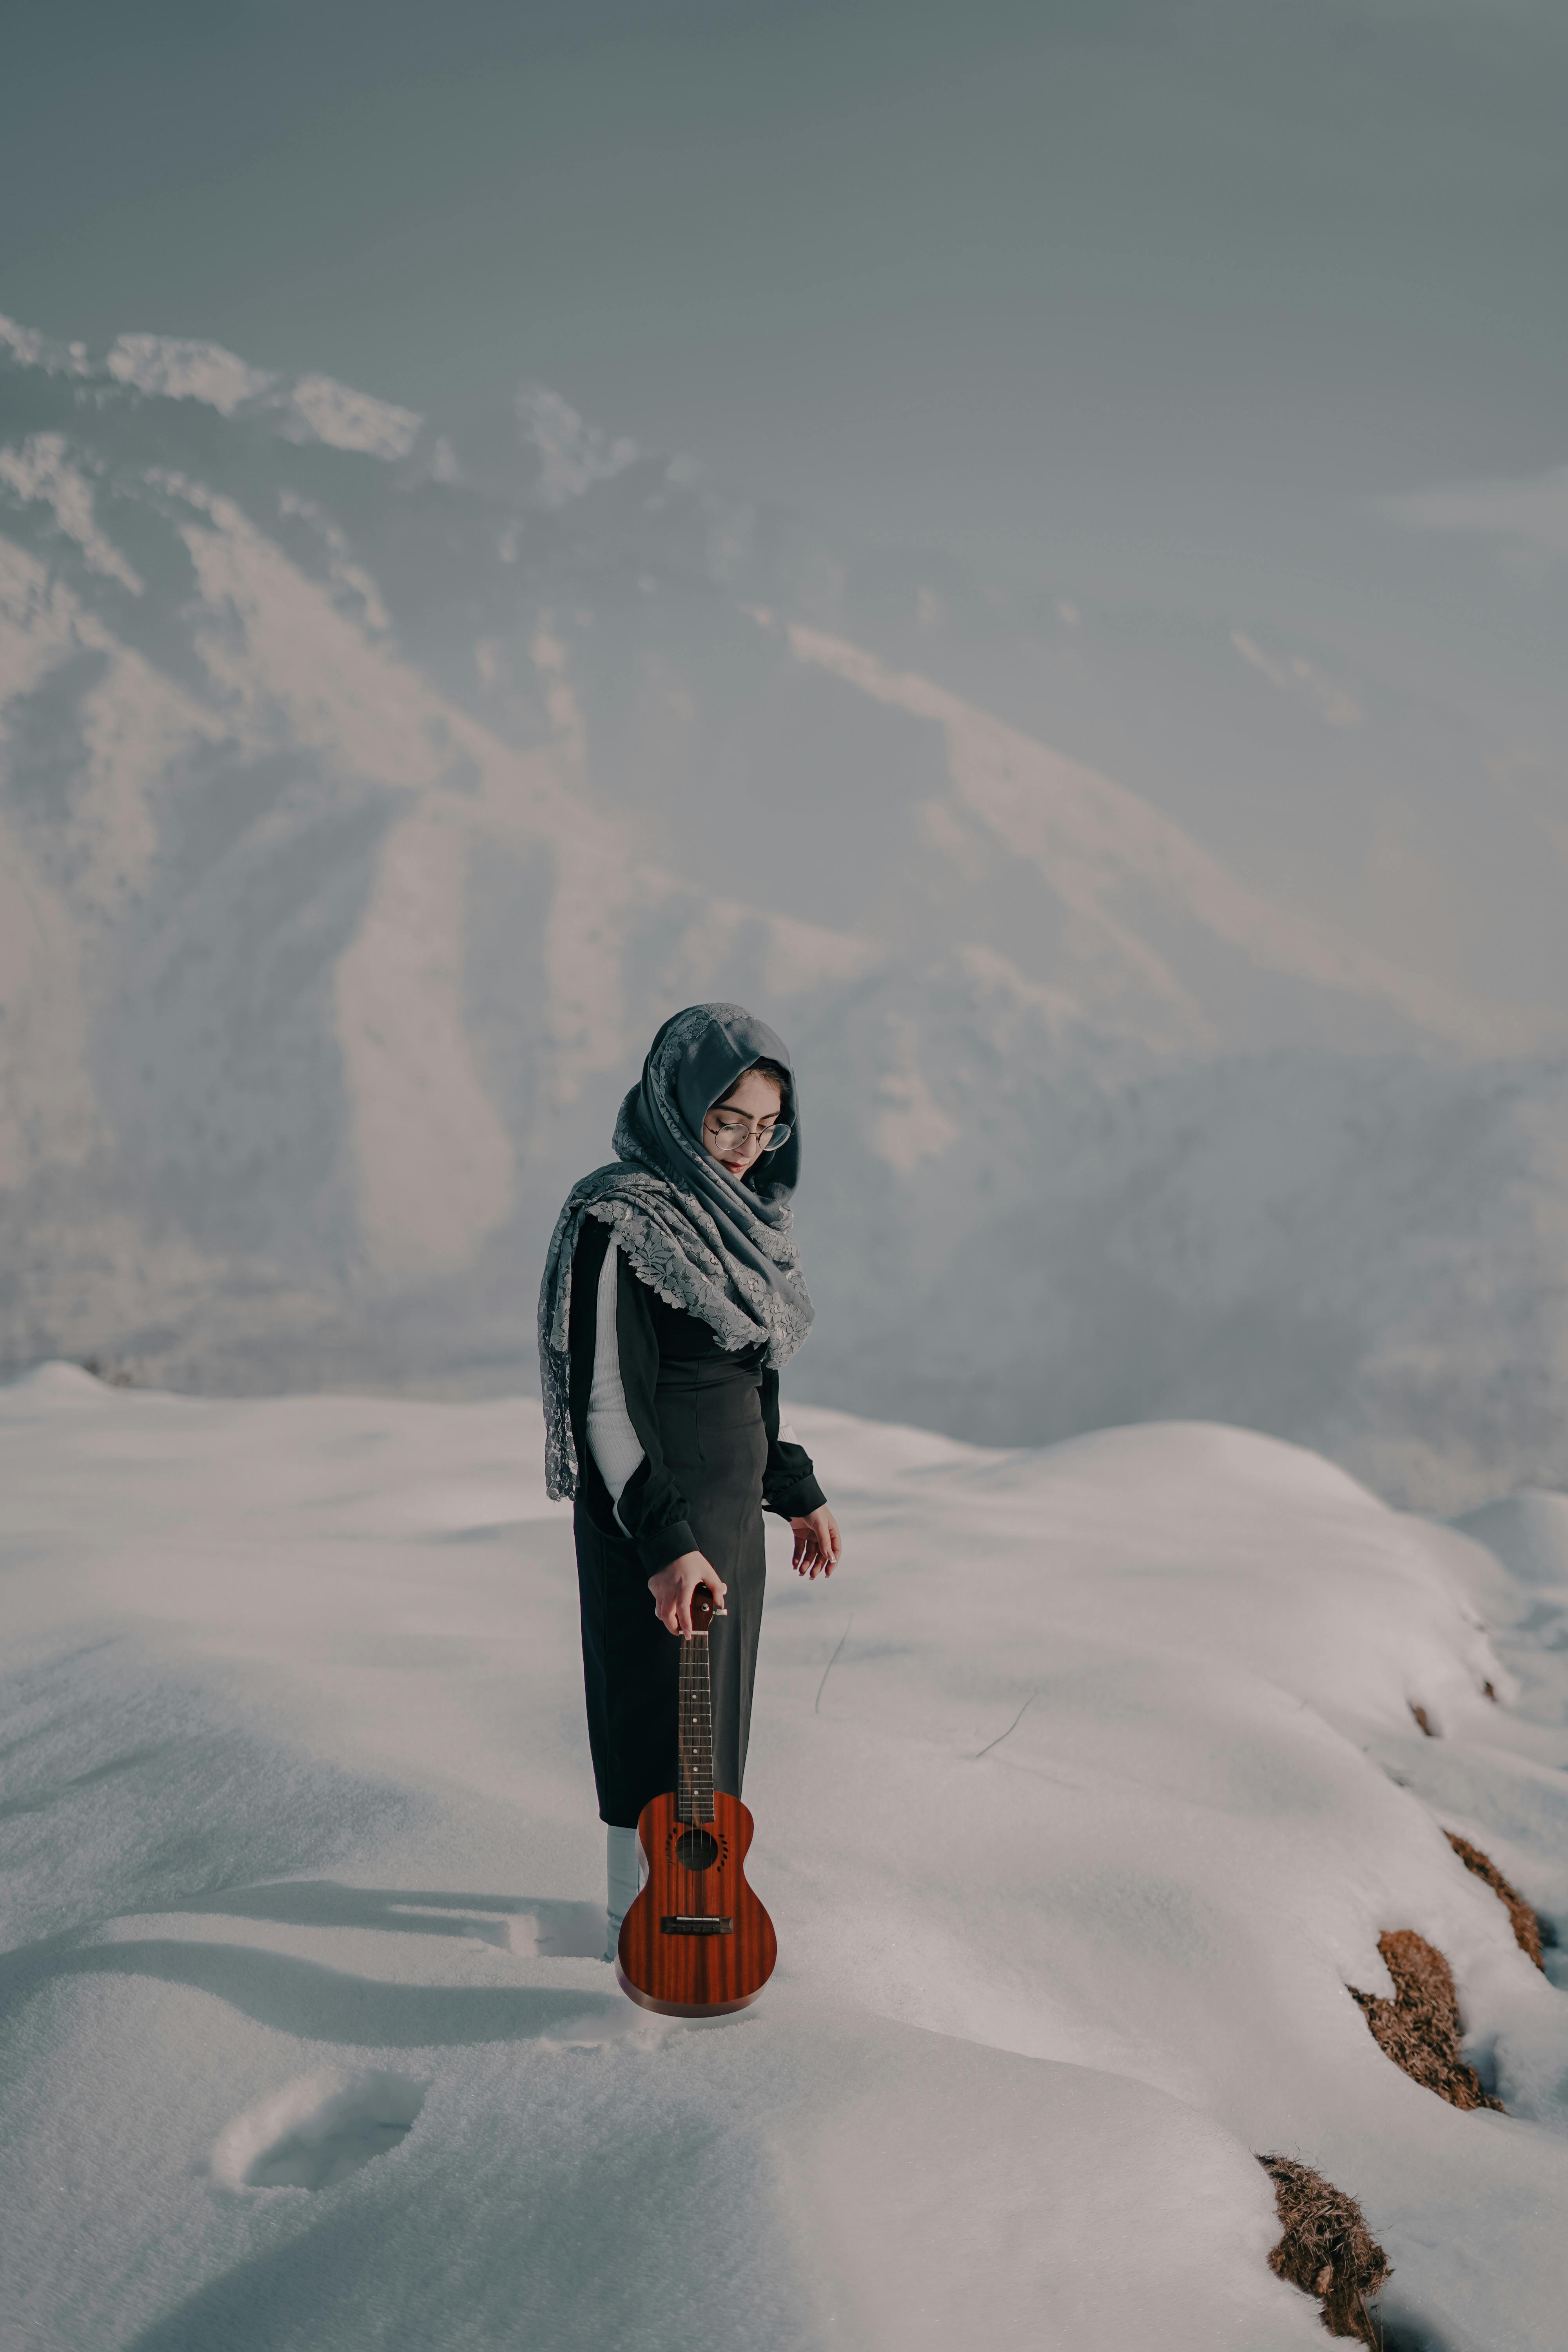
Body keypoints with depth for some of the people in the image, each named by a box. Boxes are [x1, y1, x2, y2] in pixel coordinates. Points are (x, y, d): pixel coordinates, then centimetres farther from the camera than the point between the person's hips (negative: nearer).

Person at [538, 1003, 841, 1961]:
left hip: (730, 1511, 8)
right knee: (657, 1721, 6)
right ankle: (639, 1923, 26)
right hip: (655, 1520, -8)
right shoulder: (618, 1223, -20)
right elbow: (604, 1399, -21)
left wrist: (799, 1492, 15)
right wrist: (664, 1542, -24)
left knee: (712, 1713, 19)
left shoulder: (731, 1210, 7)